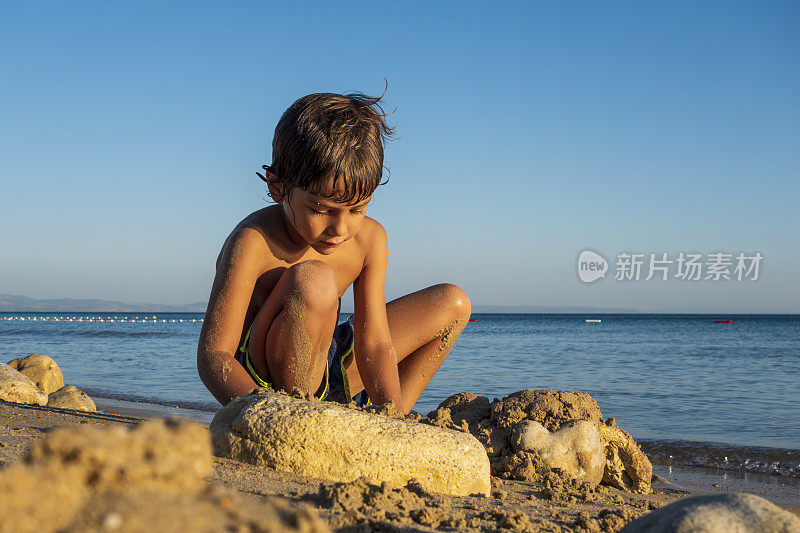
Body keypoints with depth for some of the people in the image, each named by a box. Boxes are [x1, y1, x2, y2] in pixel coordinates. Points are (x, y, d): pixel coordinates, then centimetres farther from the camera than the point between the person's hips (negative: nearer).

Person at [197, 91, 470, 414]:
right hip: (261, 381, -6)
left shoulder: (369, 239, -9)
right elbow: (212, 356, -31)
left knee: (451, 303, 3)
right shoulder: (254, 242, -27)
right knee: (313, 280, -35)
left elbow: (374, 344, -12)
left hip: (330, 375, 7)